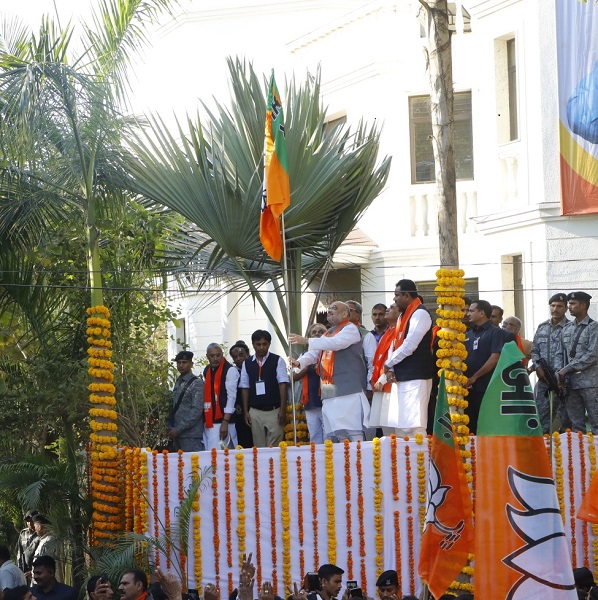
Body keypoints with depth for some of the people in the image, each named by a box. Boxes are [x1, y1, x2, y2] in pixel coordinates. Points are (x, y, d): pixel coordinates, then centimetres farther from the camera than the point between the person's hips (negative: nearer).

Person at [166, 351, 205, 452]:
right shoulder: (178, 383, 15)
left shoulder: (197, 383, -7)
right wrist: (169, 427, 6)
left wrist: (178, 429, -16)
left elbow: (197, 411, -14)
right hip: (177, 434, 7)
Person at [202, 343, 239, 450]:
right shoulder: (207, 371, 14)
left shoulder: (230, 371, -6)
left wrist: (225, 422, -16)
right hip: (208, 422, 7)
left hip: (221, 422, -7)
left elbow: (231, 397, -11)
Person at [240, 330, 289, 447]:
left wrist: (283, 410, -10)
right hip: (255, 412, 3)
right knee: (259, 447, 2)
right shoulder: (247, 364, 9)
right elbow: (245, 388, 10)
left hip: (274, 411, -3)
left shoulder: (277, 361, 0)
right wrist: (246, 411, 5)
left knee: (274, 448, -8)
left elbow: (283, 385, -4)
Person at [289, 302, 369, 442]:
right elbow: (314, 353, 18)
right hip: (329, 391, 9)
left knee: (350, 431, -13)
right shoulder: (328, 334, 26)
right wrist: (300, 362, -3)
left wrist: (307, 341, -22)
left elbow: (336, 343, -18)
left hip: (348, 388, -8)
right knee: (331, 433, 7)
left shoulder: (350, 329, -1)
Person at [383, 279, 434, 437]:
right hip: (403, 377, 10)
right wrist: (391, 369, 0)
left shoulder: (420, 314, -10)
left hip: (416, 377, -10)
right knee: (401, 425, 9)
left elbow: (409, 346, -18)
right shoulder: (403, 315, 19)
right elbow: (395, 344, 17)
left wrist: (388, 364, -6)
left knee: (413, 425, -14)